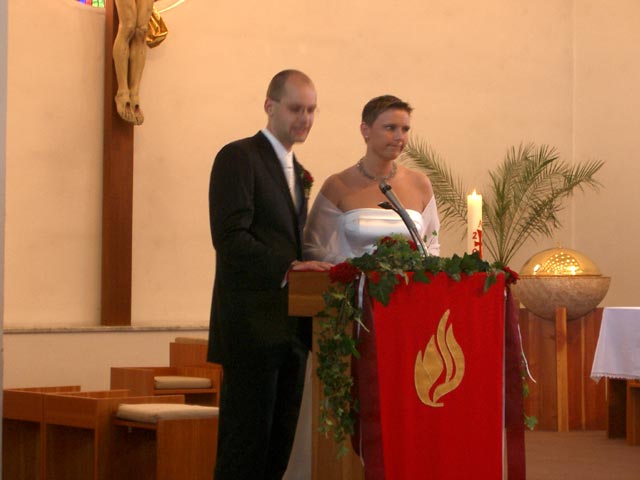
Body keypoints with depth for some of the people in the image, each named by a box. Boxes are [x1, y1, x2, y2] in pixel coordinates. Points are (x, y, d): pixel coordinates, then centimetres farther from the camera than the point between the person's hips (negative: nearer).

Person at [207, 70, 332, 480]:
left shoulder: (297, 171, 21)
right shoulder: (239, 157, -6)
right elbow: (230, 238, -17)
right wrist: (288, 268, -26)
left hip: (291, 327, 8)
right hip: (253, 323, -8)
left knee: (280, 443, 8)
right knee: (247, 437, -6)